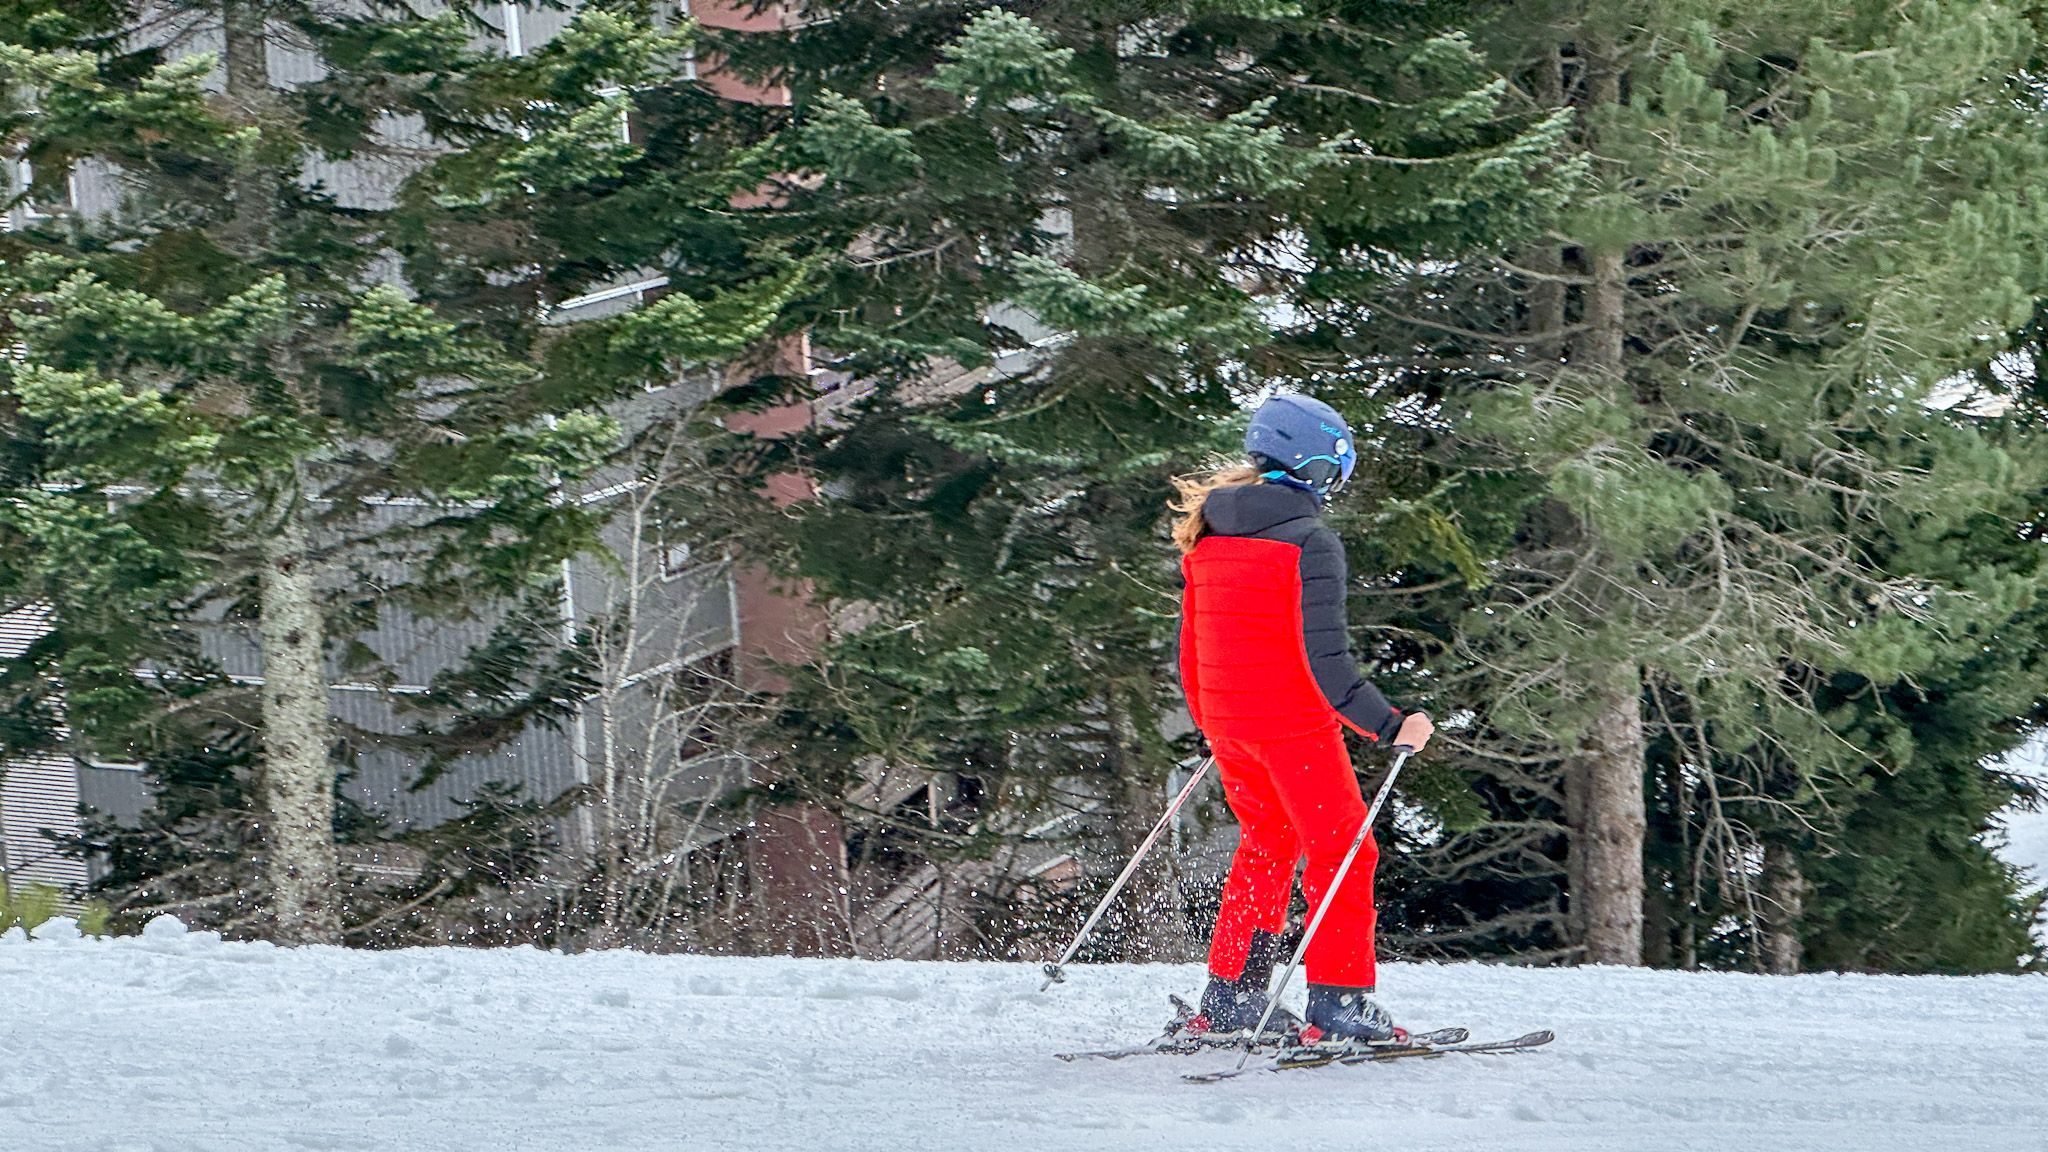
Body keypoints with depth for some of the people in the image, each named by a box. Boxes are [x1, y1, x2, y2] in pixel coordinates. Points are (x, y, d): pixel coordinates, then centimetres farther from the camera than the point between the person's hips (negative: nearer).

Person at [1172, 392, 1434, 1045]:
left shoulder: (1207, 537, 7)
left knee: (1267, 845, 22)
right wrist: (1389, 727, -18)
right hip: (1294, 723, -7)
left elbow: (1192, 644, 15)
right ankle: (1337, 1003, -4)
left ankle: (1228, 998, 22)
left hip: (1226, 722, 7)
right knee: (1340, 852, 2)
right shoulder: (1309, 544, -15)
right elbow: (1325, 662, -21)